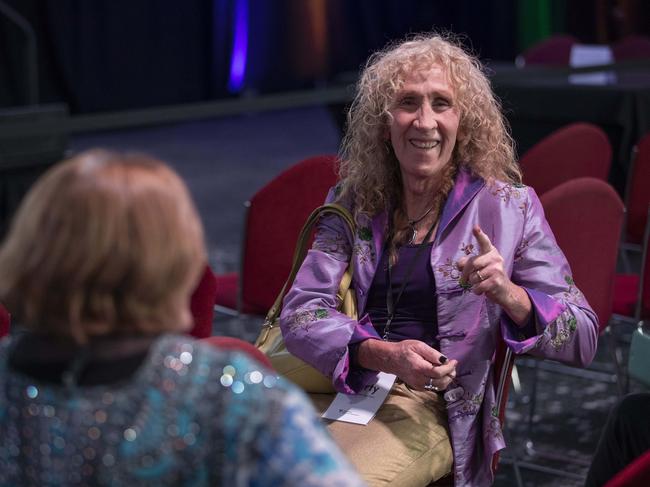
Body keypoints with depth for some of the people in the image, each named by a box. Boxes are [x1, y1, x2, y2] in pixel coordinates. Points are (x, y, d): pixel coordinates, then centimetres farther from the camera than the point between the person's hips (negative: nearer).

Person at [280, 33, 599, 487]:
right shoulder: (353, 203, 11)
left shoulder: (508, 207, 4)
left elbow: (583, 341, 3)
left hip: (432, 408, -2)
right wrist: (387, 355, -18)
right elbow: (301, 312, 1)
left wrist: (509, 295, -17)